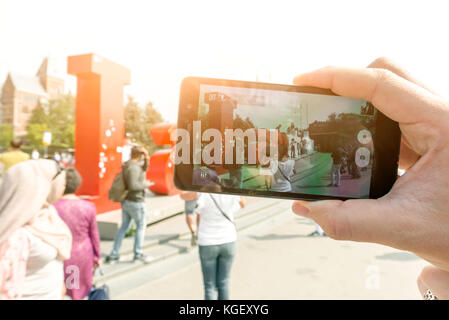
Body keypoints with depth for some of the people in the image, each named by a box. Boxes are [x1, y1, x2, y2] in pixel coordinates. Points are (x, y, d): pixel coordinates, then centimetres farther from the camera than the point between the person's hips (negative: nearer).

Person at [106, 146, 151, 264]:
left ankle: (114, 255, 15)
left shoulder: (127, 165, 10)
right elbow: (133, 185, -29)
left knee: (123, 227, 14)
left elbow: (143, 169, 21)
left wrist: (146, 159, 6)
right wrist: (145, 185, -14)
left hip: (126, 201, 9)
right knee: (141, 227, 8)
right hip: (136, 202, -9)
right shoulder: (133, 167, -20)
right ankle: (138, 254, 17)